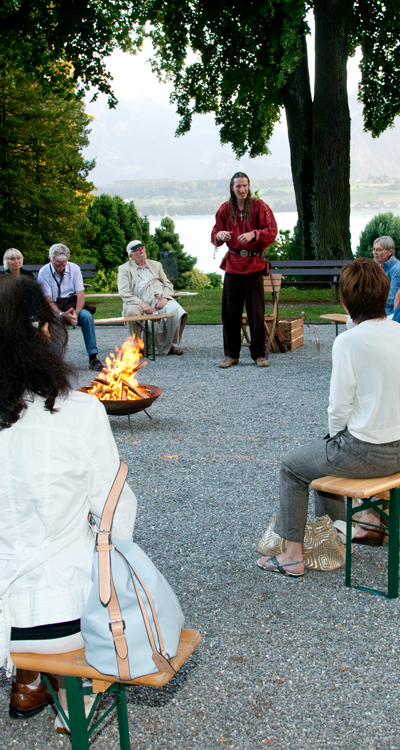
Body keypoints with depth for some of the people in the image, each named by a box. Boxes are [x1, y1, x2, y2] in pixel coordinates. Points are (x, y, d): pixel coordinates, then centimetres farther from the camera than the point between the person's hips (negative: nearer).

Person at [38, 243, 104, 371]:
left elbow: (80, 294, -4)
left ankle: (93, 358, -26)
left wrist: (76, 312, -25)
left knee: (87, 316, -29)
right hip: (54, 308, -2)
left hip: (72, 306, 2)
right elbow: (48, 301, -10)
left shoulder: (74, 268, 2)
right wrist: (63, 315, -28)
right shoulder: (44, 273, -5)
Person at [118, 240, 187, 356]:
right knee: (132, 311, -37)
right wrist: (141, 304, -19)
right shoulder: (124, 269, 11)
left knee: (176, 309, -27)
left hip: (160, 300, 3)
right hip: (140, 302, -3)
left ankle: (169, 345, -11)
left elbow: (168, 284, 18)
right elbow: (124, 293, -3)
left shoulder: (156, 265, 25)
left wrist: (165, 298, -6)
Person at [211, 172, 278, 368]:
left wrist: (254, 234, -25)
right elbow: (215, 236, 7)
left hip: (254, 265, -2)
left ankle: (259, 354, 9)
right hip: (232, 264, 2)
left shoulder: (259, 206, 0)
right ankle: (231, 354, 13)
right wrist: (219, 235, -16)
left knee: (256, 312, -1)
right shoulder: (225, 209, 8)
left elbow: (272, 231, -8)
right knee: (230, 312, 3)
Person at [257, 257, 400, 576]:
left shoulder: (348, 341, -20)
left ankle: (293, 555, 21)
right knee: (325, 452, 32)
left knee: (292, 466, 16)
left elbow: (340, 406, -18)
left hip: (366, 452, -7)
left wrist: (335, 435, 4)